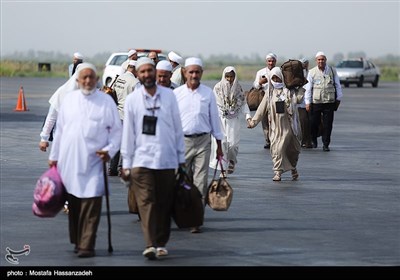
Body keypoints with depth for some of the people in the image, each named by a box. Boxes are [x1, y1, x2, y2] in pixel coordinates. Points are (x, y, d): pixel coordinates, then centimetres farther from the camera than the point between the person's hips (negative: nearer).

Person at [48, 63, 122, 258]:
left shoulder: (106, 101, 1)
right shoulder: (69, 99, 10)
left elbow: (117, 130, 5)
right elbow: (59, 130, 16)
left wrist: (110, 149, -10)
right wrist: (54, 156, 15)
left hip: (93, 162, -3)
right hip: (69, 161, 3)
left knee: (91, 205, -9)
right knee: (73, 203, 9)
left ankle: (86, 245, -8)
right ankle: (77, 241, 21)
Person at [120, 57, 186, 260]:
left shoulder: (168, 95, 5)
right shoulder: (132, 99, 2)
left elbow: (177, 128, 10)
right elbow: (128, 132, 5)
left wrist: (181, 158, 10)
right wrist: (126, 163, 3)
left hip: (167, 158, 2)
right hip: (142, 158, -2)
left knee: (164, 203, 6)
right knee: (146, 202, -10)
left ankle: (161, 243, 15)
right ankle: (150, 244, -16)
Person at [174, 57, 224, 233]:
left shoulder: (208, 93, 4)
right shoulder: (176, 94, 3)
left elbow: (214, 118, 10)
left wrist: (219, 144, 10)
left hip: (203, 141, 0)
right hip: (182, 141, 0)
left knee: (200, 182, -5)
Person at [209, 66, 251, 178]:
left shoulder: (238, 88, 5)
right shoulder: (218, 88, 0)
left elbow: (243, 103, 8)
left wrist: (248, 116, -5)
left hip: (233, 120, 1)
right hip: (220, 119, -1)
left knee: (233, 142, -8)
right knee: (221, 143, -9)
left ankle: (232, 161, 25)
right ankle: (222, 169, -2)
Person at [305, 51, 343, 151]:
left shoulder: (332, 71, 6)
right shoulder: (312, 72, 4)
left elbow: (337, 85, 14)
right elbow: (308, 88, 4)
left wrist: (338, 98, 12)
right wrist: (307, 102, -1)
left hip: (329, 102, 1)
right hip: (316, 102, -1)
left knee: (327, 124, -1)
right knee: (314, 123, 3)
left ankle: (325, 144, 7)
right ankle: (314, 141, 27)